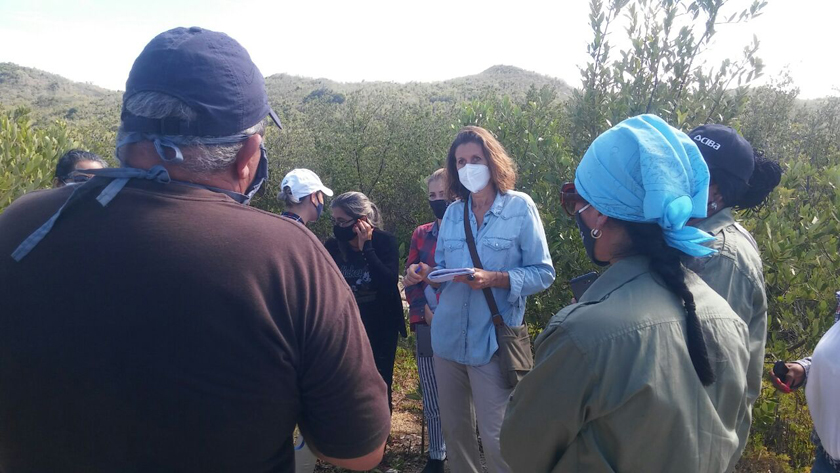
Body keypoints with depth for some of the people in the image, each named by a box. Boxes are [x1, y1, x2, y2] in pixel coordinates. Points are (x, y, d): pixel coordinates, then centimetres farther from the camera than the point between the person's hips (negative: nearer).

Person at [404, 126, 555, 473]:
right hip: (448, 337, 5)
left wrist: (494, 279, -23)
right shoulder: (452, 213, 7)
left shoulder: (520, 207, -6)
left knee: (495, 438, 3)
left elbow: (543, 273, -8)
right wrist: (425, 274, -9)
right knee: (453, 428, 18)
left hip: (492, 340, -5)